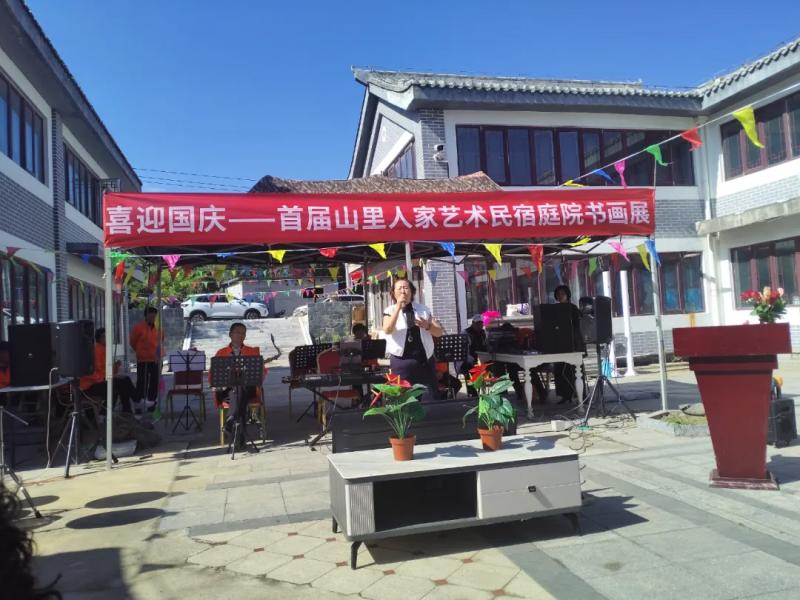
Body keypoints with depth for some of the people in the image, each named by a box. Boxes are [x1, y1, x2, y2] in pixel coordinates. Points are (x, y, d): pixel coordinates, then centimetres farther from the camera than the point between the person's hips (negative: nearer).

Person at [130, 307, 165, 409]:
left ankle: (152, 403, 21)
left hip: (156, 360, 4)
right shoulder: (139, 327, -6)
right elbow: (133, 342, 5)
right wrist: (141, 352, 13)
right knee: (142, 383, -2)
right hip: (143, 361, -4)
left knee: (155, 383, 10)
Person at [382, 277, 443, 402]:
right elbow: (387, 330, -17)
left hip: (425, 361, 2)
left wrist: (427, 326, -12)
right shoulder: (390, 311, 3)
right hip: (401, 363, -2)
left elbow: (439, 332, 8)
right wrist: (398, 307, -18)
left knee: (430, 400, 3)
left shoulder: (423, 309, 10)